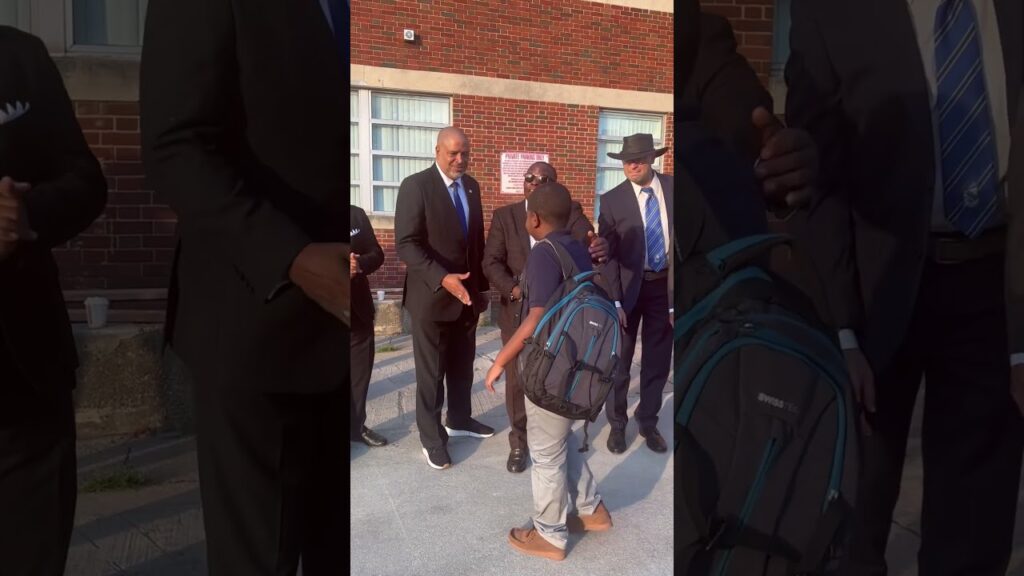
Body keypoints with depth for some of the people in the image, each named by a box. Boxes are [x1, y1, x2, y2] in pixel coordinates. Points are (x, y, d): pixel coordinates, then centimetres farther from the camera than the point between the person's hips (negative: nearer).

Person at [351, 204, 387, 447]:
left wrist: (360, 264, -17)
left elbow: (377, 254, 6)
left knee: (361, 369, 13)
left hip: (358, 307, 4)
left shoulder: (357, 214, 5)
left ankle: (356, 425, 29)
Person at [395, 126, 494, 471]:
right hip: (432, 295, -6)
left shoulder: (471, 186, 8)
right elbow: (406, 244, -20)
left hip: (467, 292, 6)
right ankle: (431, 436, 22)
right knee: (431, 371, 7)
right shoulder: (416, 185, -13)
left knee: (463, 364, 18)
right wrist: (442, 278, -30)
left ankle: (459, 420, 38)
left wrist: (480, 284, 12)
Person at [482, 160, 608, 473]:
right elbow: (491, 262, -4)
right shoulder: (504, 215, 1)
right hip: (518, 312, 1)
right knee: (517, 379, 10)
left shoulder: (571, 212, -2)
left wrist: (600, 248, -44)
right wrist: (513, 289, -22)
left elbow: (586, 243, -20)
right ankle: (519, 441, 29)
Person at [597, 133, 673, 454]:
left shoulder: (672, 189, -2)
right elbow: (607, 254, -9)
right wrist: (614, 300, -15)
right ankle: (617, 424, 28)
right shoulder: (612, 200, -8)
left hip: (664, 284, 2)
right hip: (629, 286, -2)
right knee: (619, 361, 9)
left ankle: (648, 422, 31)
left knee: (658, 360, 12)